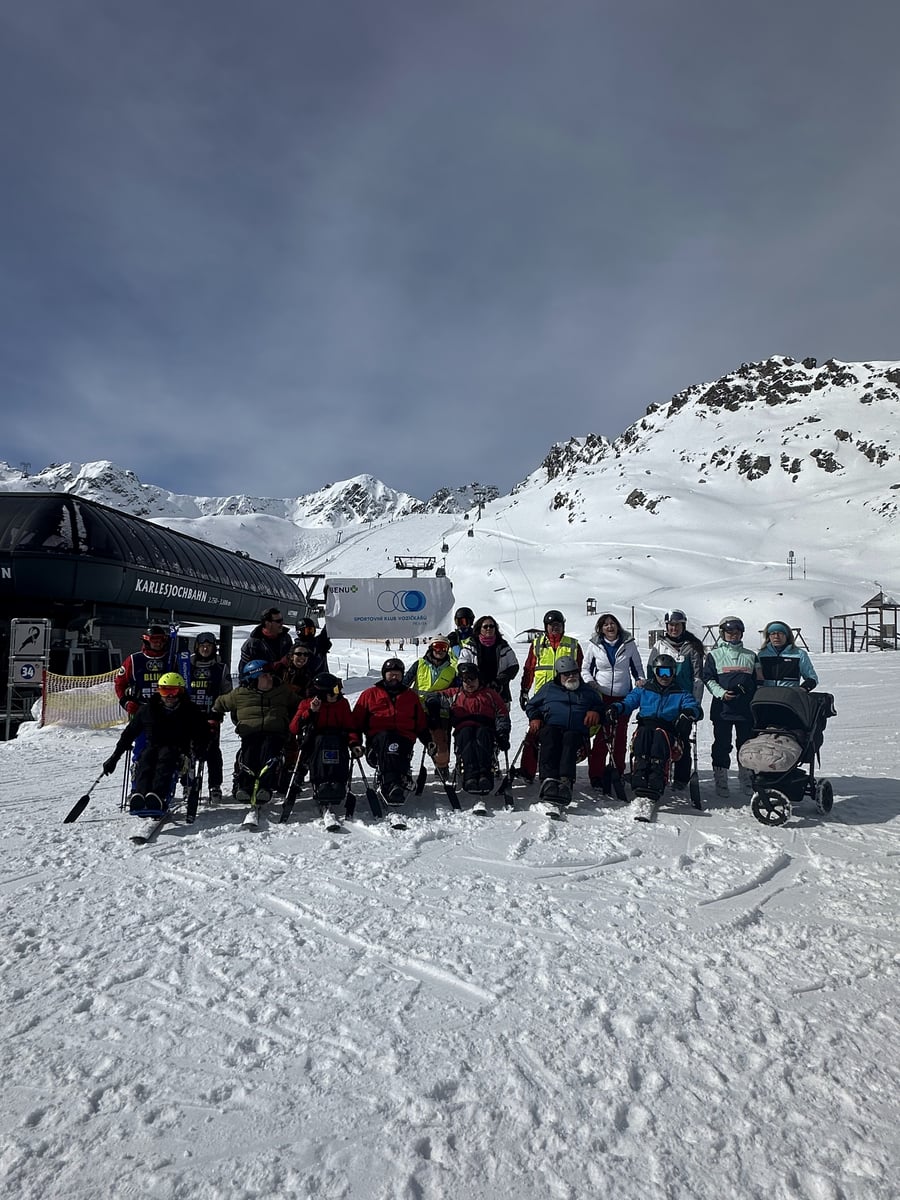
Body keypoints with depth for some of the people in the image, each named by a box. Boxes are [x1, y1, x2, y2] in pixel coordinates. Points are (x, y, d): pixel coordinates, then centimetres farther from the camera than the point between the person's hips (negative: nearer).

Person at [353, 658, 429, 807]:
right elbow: (356, 721, 15)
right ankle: (392, 783, -53)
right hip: (377, 739, -1)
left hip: (404, 740, 1)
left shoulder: (411, 696, 25)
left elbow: (421, 724, 25)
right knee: (385, 737, -36)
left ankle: (388, 786, -53)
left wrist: (429, 742, 9)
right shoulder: (369, 694, 19)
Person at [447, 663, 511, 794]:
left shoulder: (490, 693, 21)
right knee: (466, 733, -35)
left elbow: (502, 714, 13)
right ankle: (470, 775, -54)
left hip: (485, 730, -1)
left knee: (482, 734, -36)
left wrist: (502, 732, -2)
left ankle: (485, 774, -56)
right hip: (463, 729, 1)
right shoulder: (455, 695, 27)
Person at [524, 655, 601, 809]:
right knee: (550, 736, -37)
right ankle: (549, 780, -52)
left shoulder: (588, 691, 28)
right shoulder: (549, 688, 26)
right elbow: (531, 705, 30)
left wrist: (595, 712, 7)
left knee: (570, 739, -36)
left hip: (576, 732, 0)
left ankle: (566, 782, -54)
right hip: (551, 727, 0)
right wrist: (534, 718, 9)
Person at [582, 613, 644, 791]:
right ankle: (596, 775, 3)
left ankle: (618, 773, 15)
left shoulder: (629, 644, 2)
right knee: (601, 735, -4)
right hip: (601, 696, -1)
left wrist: (641, 683, 1)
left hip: (623, 697, 1)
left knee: (620, 736, 5)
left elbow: (637, 667, 14)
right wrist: (592, 685, -4)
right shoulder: (594, 645, 1)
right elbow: (586, 668, 11)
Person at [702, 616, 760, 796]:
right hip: (722, 709, -2)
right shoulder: (714, 655, 6)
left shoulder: (751, 656, 14)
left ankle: (747, 780, 19)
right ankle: (721, 781, 8)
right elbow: (708, 678, 0)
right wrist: (721, 693, -15)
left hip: (746, 709, 2)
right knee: (722, 745, 0)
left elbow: (758, 681, 17)